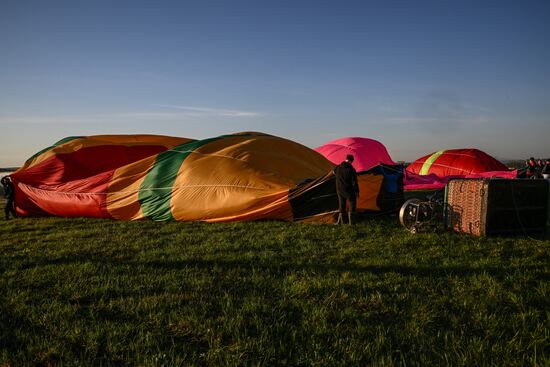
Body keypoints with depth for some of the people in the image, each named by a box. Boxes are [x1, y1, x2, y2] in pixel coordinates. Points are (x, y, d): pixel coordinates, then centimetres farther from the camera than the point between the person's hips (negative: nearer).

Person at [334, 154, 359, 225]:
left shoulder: (338, 168, -2)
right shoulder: (351, 169, -17)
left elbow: (334, 172, 22)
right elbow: (354, 182, -14)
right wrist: (357, 191, -4)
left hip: (340, 190, 4)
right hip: (349, 190, -4)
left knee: (341, 205, 15)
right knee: (352, 204, 11)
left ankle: (340, 220, 14)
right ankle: (351, 221, 6)